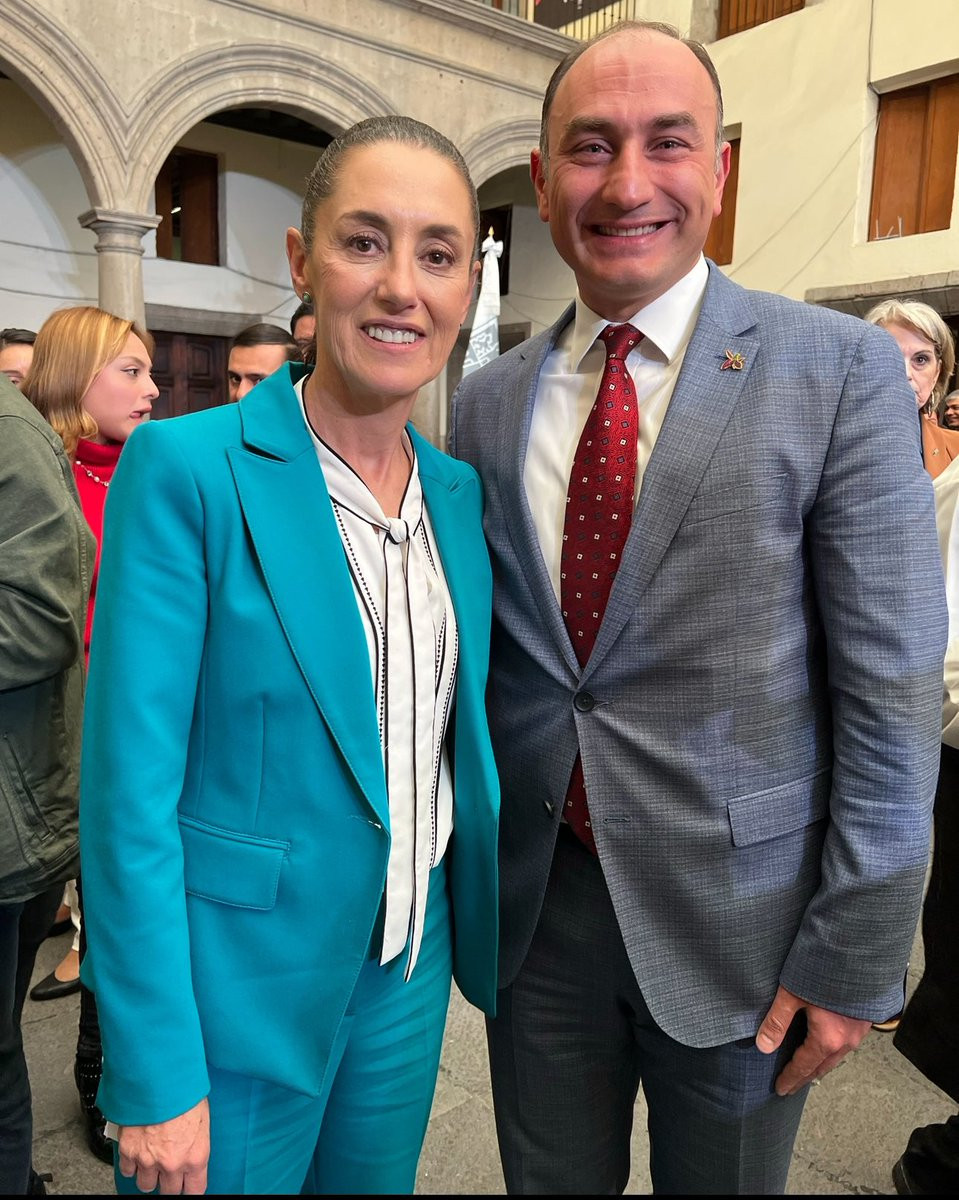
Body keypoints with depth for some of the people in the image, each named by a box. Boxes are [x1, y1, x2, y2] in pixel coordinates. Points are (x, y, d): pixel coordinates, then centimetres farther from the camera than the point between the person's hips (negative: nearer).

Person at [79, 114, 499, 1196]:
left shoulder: (463, 494, 1)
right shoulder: (185, 469, -16)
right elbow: (130, 794, -17)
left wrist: (494, 939, 8)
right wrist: (156, 1079, -15)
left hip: (410, 977, 5)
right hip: (238, 986, -5)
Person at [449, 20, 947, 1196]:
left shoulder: (837, 369, -9)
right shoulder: (487, 401, 2)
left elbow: (890, 684, -10)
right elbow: (468, 650, 6)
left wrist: (854, 951, -10)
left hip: (739, 914, -2)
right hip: (534, 903, 3)